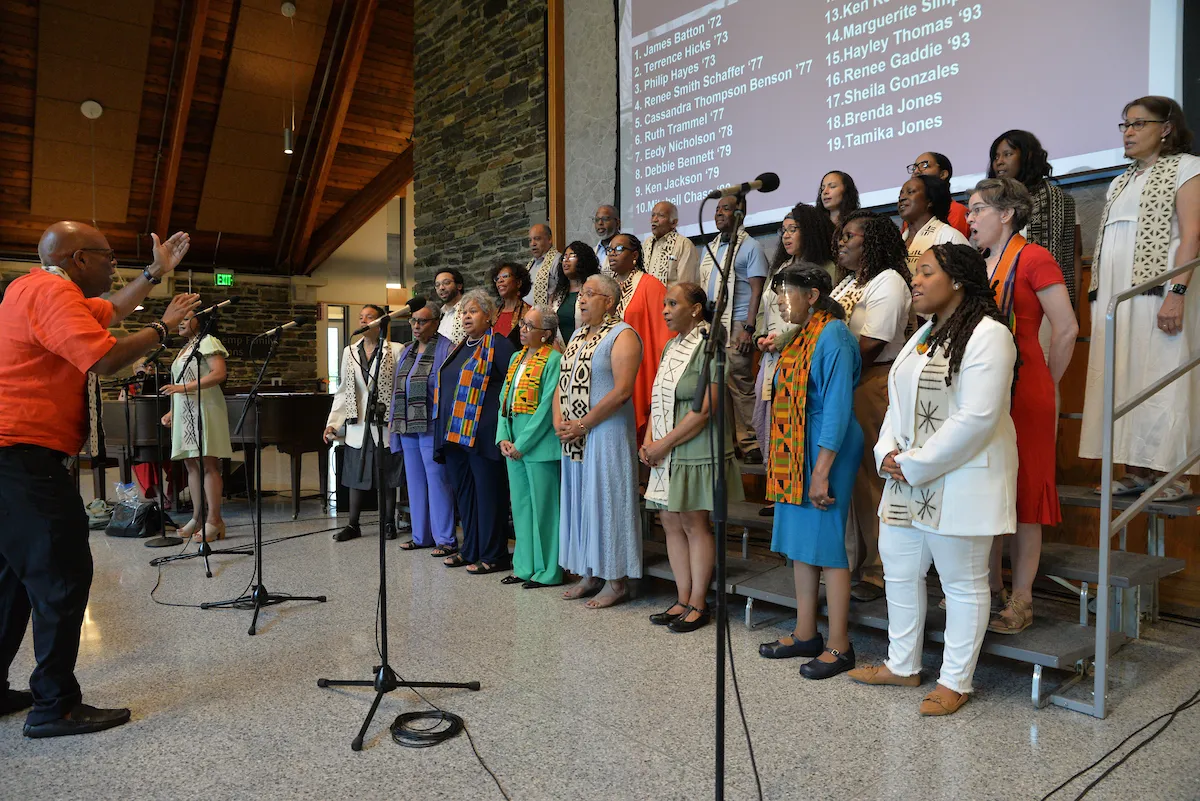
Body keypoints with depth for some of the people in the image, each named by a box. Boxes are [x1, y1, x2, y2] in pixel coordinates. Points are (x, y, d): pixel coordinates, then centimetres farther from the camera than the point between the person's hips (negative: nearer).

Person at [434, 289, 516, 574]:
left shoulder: (498, 345, -5)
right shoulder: (459, 348, 19)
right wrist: (445, 428, 18)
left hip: (482, 433, -8)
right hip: (454, 432, 9)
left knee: (488, 493, -2)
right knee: (463, 492, 13)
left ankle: (493, 556, 6)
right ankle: (470, 549, 24)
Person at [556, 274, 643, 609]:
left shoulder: (622, 336, -10)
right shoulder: (578, 336, 17)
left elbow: (622, 390, -20)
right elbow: (562, 382, 17)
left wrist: (583, 424, -17)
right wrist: (559, 421, 0)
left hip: (607, 434, -8)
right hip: (574, 437, 9)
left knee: (607, 501, -3)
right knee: (579, 501, 12)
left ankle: (616, 581, 8)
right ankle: (589, 574, 24)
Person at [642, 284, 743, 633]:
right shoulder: (671, 346, 15)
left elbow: (705, 410, -18)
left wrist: (665, 444, -14)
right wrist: (648, 440, 4)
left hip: (697, 451, -8)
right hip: (666, 453, 8)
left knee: (694, 523, -1)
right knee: (671, 522, 9)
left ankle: (698, 605, 11)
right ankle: (682, 601, 20)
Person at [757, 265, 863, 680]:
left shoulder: (832, 336, -14)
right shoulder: (800, 337, 15)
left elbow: (838, 407, -19)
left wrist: (821, 472, -22)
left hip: (824, 456, -9)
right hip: (794, 457, 9)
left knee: (828, 546, -2)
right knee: (801, 545, 14)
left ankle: (839, 646, 9)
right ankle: (805, 634, 25)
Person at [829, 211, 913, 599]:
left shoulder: (887, 282, -7)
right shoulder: (847, 283, 22)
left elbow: (869, 347, -15)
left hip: (872, 386, -8)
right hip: (840, 386, 8)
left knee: (871, 480, -3)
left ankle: (877, 572, 7)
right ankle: (851, 562, 22)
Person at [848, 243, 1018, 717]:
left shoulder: (987, 335, -13)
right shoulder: (924, 335, 16)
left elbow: (976, 417, -22)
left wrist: (913, 465, -18)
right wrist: (887, 452, -2)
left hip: (961, 482, -9)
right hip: (908, 478, 9)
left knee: (963, 584, 6)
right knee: (899, 571, 16)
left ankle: (955, 682, 22)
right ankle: (903, 665, 32)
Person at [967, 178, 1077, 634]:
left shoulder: (1033, 259, -7)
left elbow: (1066, 330, -9)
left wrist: (1045, 386, -1)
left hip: (1021, 390, -7)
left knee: (1022, 493, 1)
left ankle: (1021, 600, 10)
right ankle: (991, 586, 23)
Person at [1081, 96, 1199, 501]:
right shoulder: (1120, 182, 24)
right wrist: (1097, 295, 9)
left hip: (1157, 286, -6)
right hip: (1115, 294, 7)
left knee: (1162, 376, -9)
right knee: (1122, 378, 2)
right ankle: (1136, 472, 6)